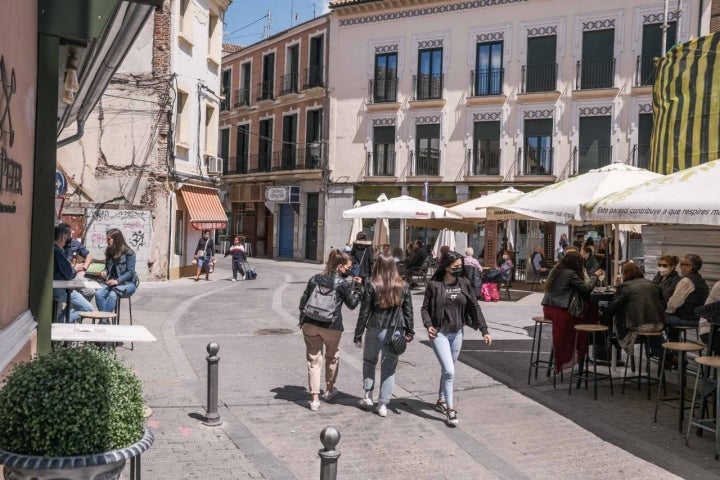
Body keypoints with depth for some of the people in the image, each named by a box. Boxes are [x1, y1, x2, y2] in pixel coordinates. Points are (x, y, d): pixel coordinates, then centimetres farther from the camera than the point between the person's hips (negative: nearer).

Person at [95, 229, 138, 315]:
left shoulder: (128, 253, -7)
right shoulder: (109, 252, 12)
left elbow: (130, 272, -11)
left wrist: (117, 281, -21)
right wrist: (105, 271, 0)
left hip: (127, 283, -6)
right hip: (111, 282, 6)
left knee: (112, 295, -34)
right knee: (98, 294, -24)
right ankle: (105, 320, -26)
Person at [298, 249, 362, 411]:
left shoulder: (315, 279, 8)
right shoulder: (342, 283, -5)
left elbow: (303, 301, 10)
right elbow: (352, 304, 4)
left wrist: (302, 321, 17)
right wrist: (357, 286, 10)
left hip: (310, 324, 3)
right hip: (331, 326, -3)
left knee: (314, 361, 6)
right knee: (332, 358, 21)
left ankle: (314, 398, 3)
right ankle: (329, 390, 37)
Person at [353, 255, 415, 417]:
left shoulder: (372, 286, -8)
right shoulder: (403, 286, 0)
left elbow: (364, 312, -5)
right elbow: (408, 311, 4)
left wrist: (358, 335, 1)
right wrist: (409, 332, 13)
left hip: (375, 330, -2)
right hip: (396, 331, 2)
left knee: (369, 361, 22)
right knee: (389, 367, 9)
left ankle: (368, 395, 17)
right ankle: (383, 404, 10)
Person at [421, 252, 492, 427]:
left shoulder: (464, 284, 0)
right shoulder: (434, 285, -11)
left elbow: (475, 307, 3)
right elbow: (425, 308, -4)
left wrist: (484, 330, 0)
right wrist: (428, 325, -21)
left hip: (457, 333, 5)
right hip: (439, 333, -4)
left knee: (448, 370, 17)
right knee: (449, 371, -11)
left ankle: (441, 401, 36)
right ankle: (450, 409, -1)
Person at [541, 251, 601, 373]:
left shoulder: (555, 270, 16)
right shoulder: (571, 274, -9)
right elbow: (586, 288, -10)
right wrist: (594, 276, 9)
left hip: (547, 308, 9)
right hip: (559, 310, -9)